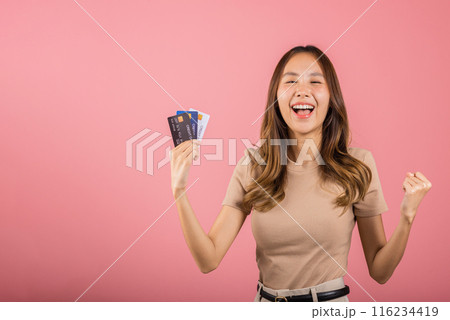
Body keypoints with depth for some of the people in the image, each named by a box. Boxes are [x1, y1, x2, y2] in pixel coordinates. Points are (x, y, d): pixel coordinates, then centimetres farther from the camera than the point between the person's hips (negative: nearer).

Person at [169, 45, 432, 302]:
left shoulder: (358, 165, -10)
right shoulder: (252, 165, -8)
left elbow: (379, 272, -5)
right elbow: (209, 259, -12)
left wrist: (407, 218, -20)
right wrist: (180, 190, -21)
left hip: (331, 302, -1)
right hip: (266, 303, 2)